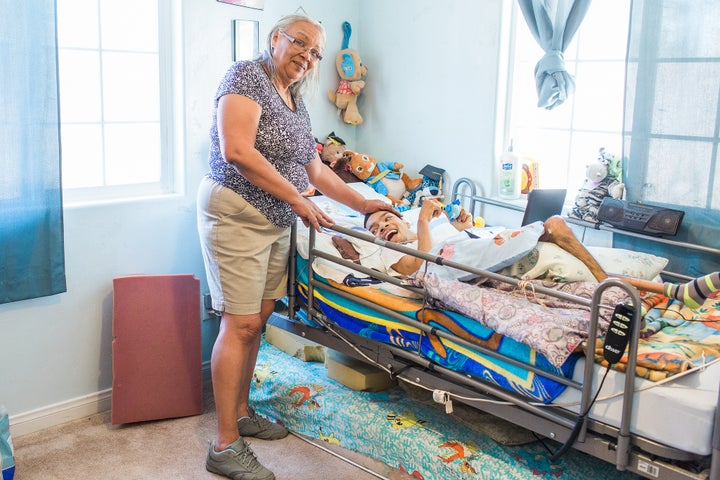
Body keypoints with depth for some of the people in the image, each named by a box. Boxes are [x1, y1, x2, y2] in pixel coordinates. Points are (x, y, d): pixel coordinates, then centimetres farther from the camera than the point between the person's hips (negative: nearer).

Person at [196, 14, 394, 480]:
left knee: (258, 319, 12)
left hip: (276, 223, 8)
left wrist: (363, 203, 20)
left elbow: (316, 169, 22)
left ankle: (241, 412, 27)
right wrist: (297, 200, -17)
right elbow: (237, 151, -22)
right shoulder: (248, 75, -10)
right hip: (236, 215, -8)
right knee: (240, 324, -9)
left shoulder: (297, 102, 16)